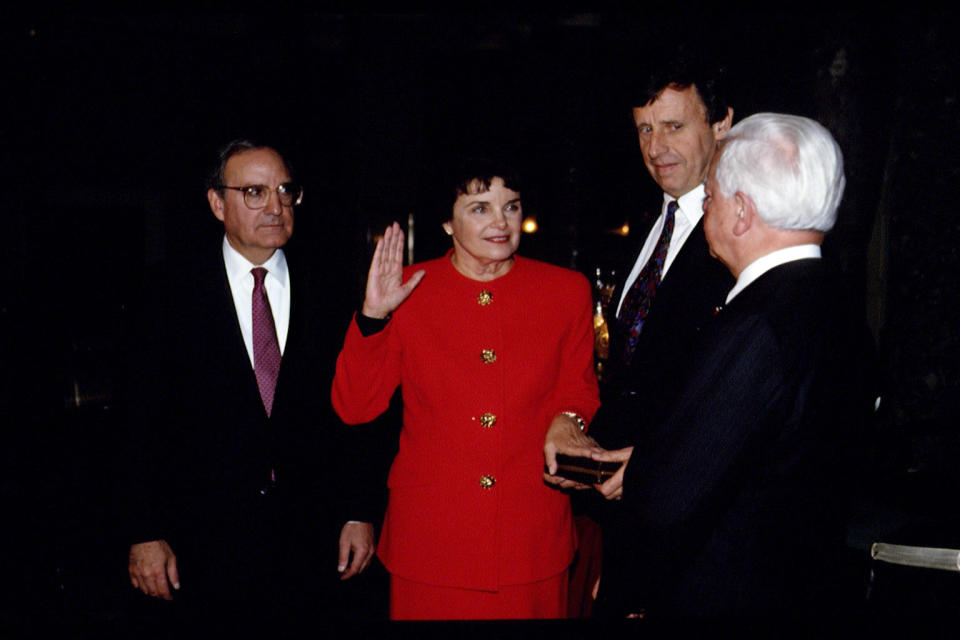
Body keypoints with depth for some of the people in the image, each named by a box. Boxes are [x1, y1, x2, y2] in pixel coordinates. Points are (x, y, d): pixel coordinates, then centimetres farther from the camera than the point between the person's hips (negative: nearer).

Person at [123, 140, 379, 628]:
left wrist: (357, 513, 0)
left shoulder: (323, 293, 2)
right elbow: (146, 421, -2)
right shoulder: (172, 293, -1)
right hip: (207, 543, -1)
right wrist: (146, 534, -6)